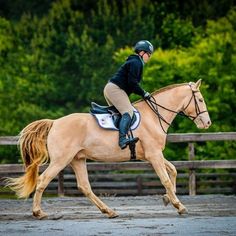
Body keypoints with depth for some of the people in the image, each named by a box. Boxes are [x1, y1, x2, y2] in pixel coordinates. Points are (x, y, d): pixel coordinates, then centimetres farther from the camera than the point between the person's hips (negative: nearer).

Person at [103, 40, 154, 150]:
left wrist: (142, 93, 17)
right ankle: (122, 139, -43)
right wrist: (143, 93, -9)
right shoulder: (136, 63, -7)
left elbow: (130, 83, 26)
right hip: (115, 88, -12)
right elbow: (132, 83, -17)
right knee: (128, 111, -25)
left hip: (110, 88, 12)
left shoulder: (134, 62, 26)